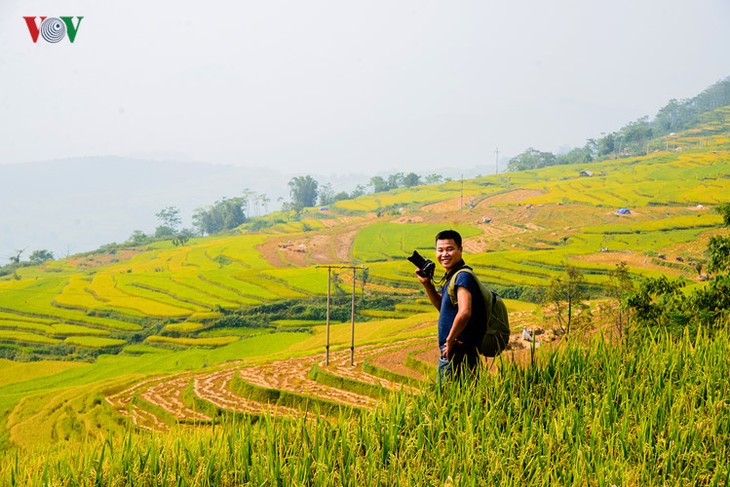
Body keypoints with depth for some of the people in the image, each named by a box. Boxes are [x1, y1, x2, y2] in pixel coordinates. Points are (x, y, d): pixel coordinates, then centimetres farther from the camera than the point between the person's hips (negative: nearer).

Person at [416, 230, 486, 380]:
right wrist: (427, 283, 15)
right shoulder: (450, 277, 14)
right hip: (449, 353, 10)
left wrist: (450, 340, -18)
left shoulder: (463, 276, -17)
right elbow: (443, 307, 27)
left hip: (457, 356, -10)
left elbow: (464, 312, -29)